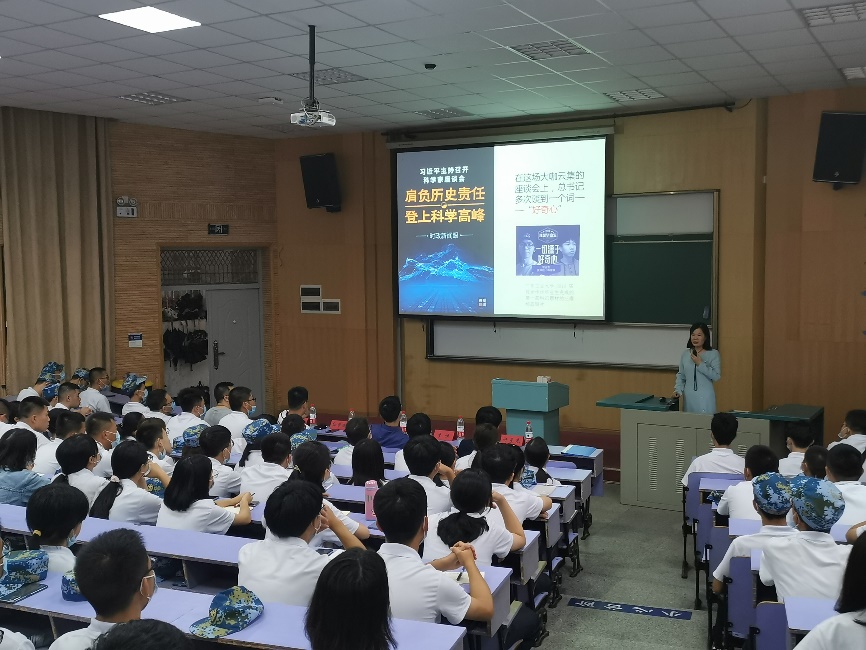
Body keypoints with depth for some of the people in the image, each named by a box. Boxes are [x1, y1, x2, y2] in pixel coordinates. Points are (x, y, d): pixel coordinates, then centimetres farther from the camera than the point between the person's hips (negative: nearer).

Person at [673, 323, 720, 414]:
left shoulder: (713, 354, -3)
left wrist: (701, 364, -14)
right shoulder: (685, 354, 8)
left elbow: (716, 376, -10)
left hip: (705, 397, -3)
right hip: (688, 397, 3)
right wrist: (678, 390, 0)